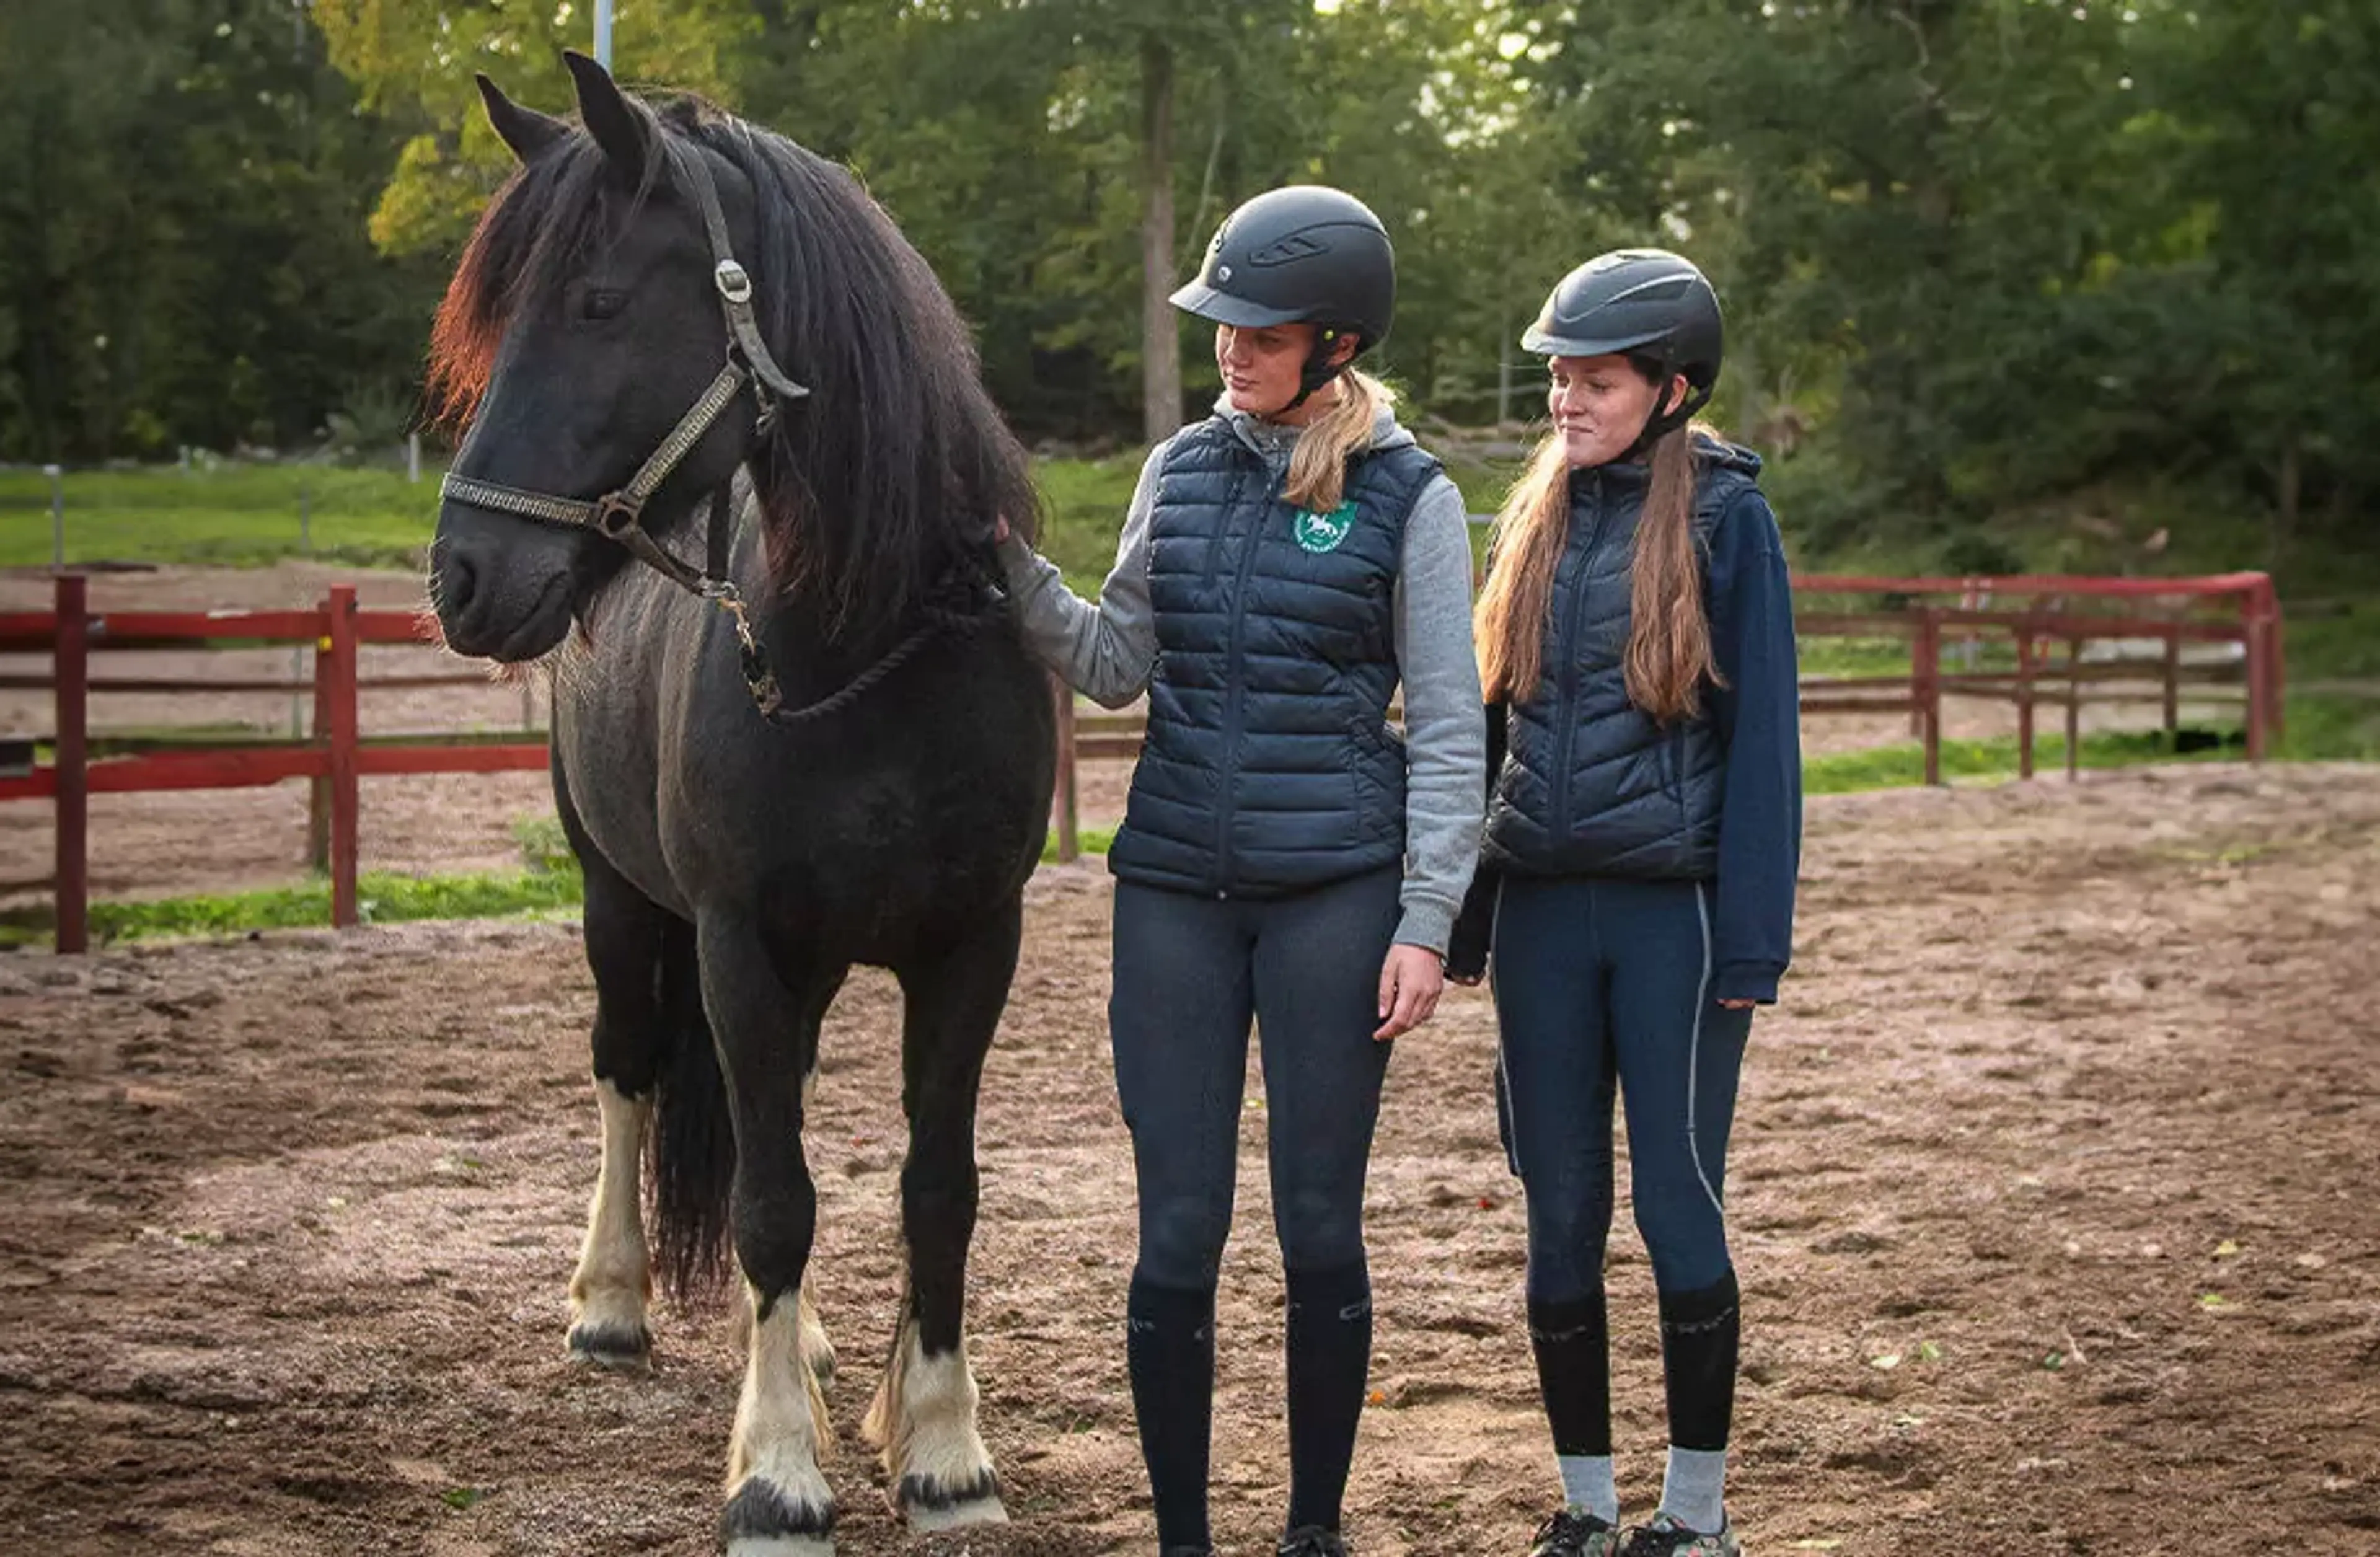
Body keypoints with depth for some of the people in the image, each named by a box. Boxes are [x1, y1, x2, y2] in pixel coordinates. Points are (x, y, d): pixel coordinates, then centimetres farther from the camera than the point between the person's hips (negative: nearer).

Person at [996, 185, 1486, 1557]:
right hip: (1175, 888, 3)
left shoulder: (1409, 495, -3)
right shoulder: (1184, 469, 9)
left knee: (1321, 1232, 5)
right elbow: (1118, 665, 10)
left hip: (1334, 891, -3)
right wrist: (1013, 563, -4)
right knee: (1179, 1239, 3)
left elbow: (1449, 728, -3)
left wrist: (1426, 924, -9)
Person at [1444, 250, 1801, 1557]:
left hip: (1673, 911, -5)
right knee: (1561, 1218, 8)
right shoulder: (1535, 515, 10)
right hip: (1541, 911, 5)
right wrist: (1465, 915, 10)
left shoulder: (1723, 517, -5)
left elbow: (1761, 737, -6)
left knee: (1677, 1210, 0)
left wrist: (1751, 943, -11)